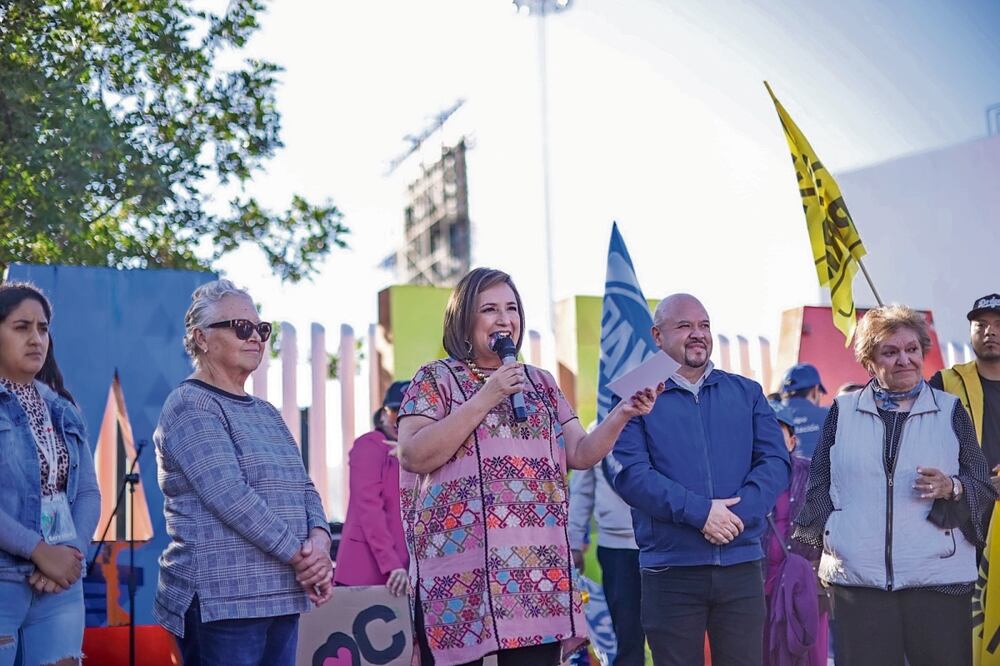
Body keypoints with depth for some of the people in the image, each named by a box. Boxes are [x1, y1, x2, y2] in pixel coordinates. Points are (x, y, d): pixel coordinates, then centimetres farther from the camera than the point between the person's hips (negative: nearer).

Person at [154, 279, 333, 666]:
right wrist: (300, 554, -16)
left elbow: (304, 489, 15)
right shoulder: (191, 406, -6)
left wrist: (320, 538, -6)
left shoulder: (265, 413, 19)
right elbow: (230, 496, -17)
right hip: (222, 600, -8)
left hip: (281, 597, 8)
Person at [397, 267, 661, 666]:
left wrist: (622, 414, -3)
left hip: (537, 567, 4)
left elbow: (581, 454, 14)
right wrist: (484, 399, -11)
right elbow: (413, 455, -9)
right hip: (461, 566, -4)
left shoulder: (541, 384, 18)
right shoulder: (436, 379, 4)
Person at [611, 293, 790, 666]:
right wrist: (699, 511, -18)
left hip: (741, 566, 3)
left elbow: (775, 461, 3)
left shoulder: (747, 393, 13)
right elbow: (631, 474, -10)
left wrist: (738, 513, -13)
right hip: (670, 569, -2)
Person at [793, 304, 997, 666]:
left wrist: (952, 488, -11)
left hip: (938, 577, 0)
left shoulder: (950, 411, 10)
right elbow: (820, 485, 13)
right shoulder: (843, 412, 11)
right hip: (857, 578, 0)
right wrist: (824, 538, 1)